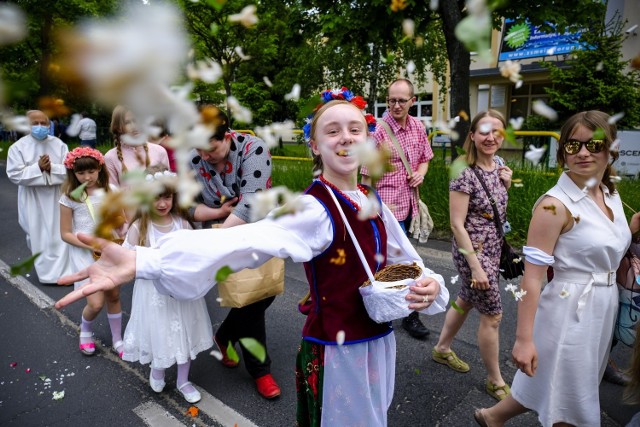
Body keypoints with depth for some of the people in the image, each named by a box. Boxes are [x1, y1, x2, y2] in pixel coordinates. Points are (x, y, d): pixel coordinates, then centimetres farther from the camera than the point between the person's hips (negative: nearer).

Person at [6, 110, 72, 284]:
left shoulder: (59, 144, 1)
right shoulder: (18, 147, -4)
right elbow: (14, 174, -10)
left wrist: (52, 168, -20)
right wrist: (38, 168, -20)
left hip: (57, 197, 1)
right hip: (33, 201, -1)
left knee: (61, 234, 5)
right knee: (39, 237, 8)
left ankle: (64, 271, 17)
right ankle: (45, 271, 24)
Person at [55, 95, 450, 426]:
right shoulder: (313, 210, -23)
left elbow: (408, 263, 11)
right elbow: (245, 242, -40)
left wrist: (429, 284, -12)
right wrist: (141, 262, -53)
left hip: (379, 345, 7)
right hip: (335, 353, -7)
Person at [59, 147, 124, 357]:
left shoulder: (111, 191, -2)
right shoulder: (69, 197, -9)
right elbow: (65, 233, -6)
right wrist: (91, 245, -18)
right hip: (85, 254, -2)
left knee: (114, 296, 12)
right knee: (96, 303, -6)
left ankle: (117, 340, 31)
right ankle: (85, 330, 29)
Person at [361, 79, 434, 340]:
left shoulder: (418, 127, 5)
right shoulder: (379, 130, -14)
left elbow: (424, 157, 20)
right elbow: (367, 174, -12)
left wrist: (421, 172, -2)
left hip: (408, 201, 6)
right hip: (388, 203, -6)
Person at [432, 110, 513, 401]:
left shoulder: (498, 164, 3)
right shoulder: (464, 173, -21)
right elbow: (457, 224, -21)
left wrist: (506, 185, -3)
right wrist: (475, 266, -21)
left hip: (493, 248, 8)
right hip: (474, 251, -8)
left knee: (466, 300, 22)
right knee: (492, 316, 3)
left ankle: (442, 349, 43)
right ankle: (495, 381, 24)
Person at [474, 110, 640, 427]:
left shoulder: (612, 196, 4)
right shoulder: (555, 205, -20)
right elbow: (531, 277, -23)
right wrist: (523, 338, -24)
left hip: (605, 306, 8)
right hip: (571, 310, -7)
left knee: (556, 387, 21)